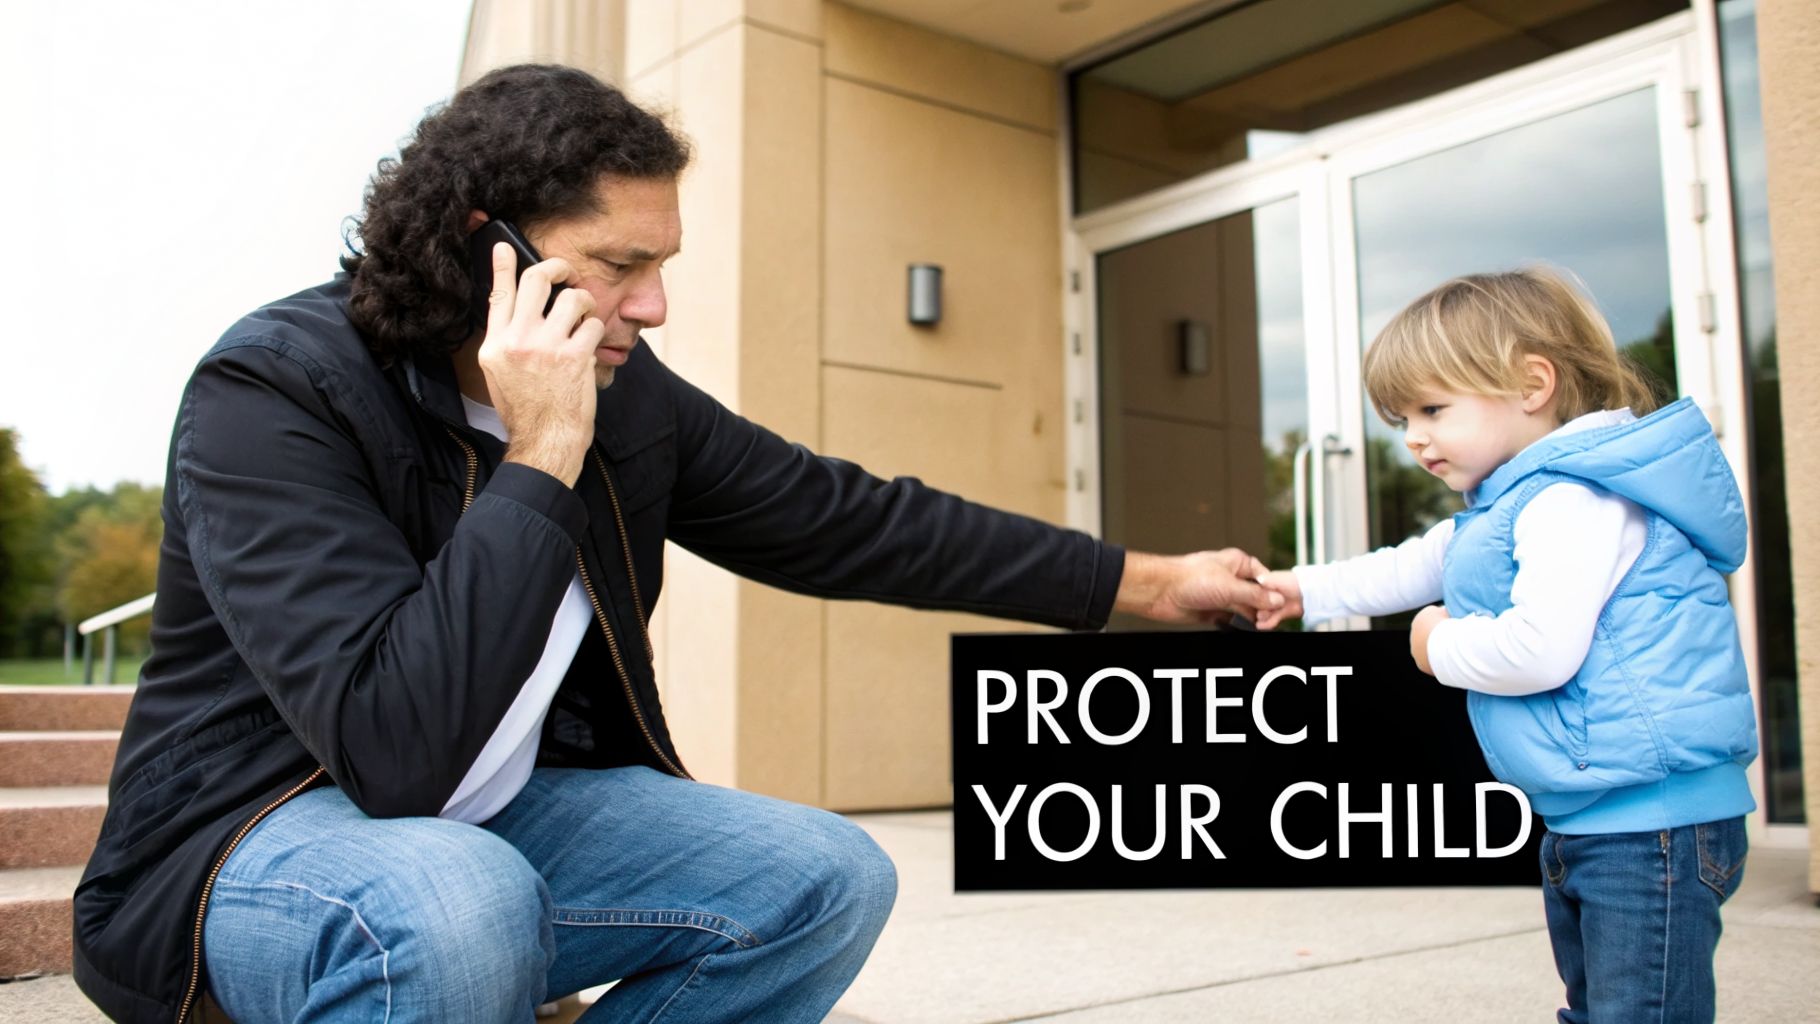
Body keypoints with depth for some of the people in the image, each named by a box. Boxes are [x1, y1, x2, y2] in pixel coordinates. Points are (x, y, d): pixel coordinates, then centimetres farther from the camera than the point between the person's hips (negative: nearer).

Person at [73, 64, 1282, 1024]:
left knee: (830, 880, -9)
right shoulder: (274, 393, -22)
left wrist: (1149, 583, 3)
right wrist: (539, 464, -31)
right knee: (462, 907, -39)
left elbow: (850, 518, 1)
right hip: (257, 832, -6)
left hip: (509, 817, 6)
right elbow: (398, 749, -32)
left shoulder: (628, 395, -4)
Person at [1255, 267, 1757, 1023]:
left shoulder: (1576, 501, -19)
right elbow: (1411, 567, 28)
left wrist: (1442, 647, -11)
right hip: (1583, 819, 11)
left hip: (1652, 819, -11)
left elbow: (1540, 648, -30)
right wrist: (1305, 590, 25)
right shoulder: (1503, 508, 14)